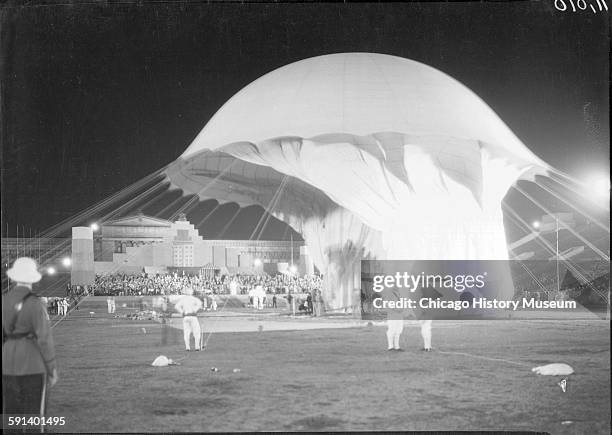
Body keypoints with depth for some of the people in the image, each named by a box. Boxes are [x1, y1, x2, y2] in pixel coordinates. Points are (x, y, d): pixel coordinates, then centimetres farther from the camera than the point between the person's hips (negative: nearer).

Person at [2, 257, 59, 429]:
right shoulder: (35, 303, -14)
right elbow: (44, 338, -15)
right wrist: (52, 370, -6)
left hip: (9, 364, 5)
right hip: (32, 364, -5)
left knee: (11, 415, 12)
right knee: (33, 415, 1)